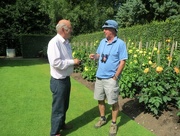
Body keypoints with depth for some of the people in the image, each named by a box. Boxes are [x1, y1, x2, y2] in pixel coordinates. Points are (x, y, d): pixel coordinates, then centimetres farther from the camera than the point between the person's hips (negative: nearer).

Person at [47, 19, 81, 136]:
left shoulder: (66, 42, 8)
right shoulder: (54, 42, -20)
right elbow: (55, 62, -29)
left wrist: (74, 62, -1)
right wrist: (73, 62, -19)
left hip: (66, 79, 9)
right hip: (59, 81, -8)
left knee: (64, 106, 23)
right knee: (58, 107, 7)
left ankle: (62, 124, 44)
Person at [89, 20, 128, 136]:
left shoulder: (120, 43, -11)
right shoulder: (102, 42, 7)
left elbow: (122, 62, -12)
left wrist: (115, 77, -15)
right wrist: (94, 56, -6)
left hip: (111, 78, -6)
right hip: (99, 76, 6)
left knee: (114, 102, 7)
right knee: (100, 99, 16)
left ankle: (114, 124, 26)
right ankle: (103, 119, 38)